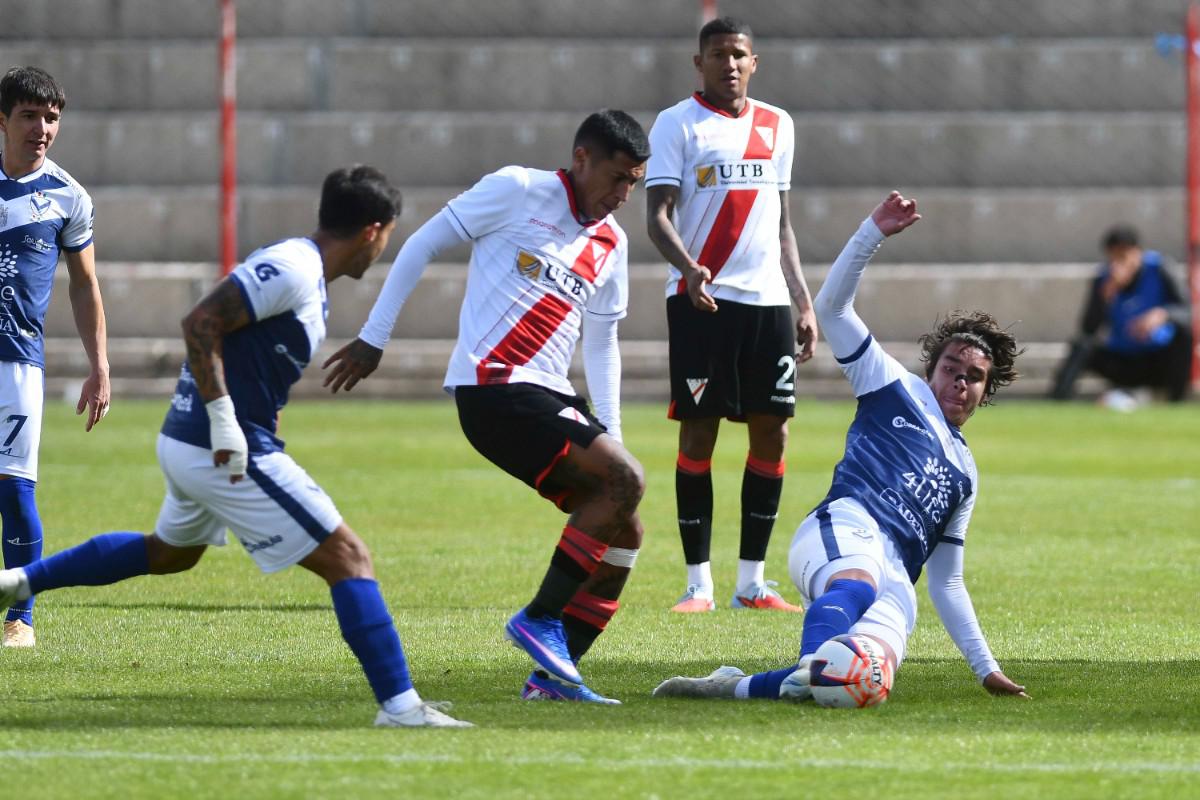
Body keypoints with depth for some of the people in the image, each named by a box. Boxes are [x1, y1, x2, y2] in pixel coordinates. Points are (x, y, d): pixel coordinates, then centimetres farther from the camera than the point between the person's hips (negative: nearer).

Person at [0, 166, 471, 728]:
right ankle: (399, 704, -12)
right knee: (348, 559, -8)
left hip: (185, 443, 10)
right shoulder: (293, 271, -17)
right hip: (228, 452, -10)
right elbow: (200, 324, -24)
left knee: (171, 551, 35)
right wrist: (224, 422, -25)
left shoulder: (294, 266, 13)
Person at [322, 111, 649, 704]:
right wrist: (373, 338, 1)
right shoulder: (516, 192, -3)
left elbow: (600, 342, 24)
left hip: (549, 396, 8)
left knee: (624, 532, 1)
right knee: (625, 480, -21)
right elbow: (422, 245, 1)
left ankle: (552, 675, 4)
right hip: (493, 388, -8)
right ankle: (540, 618, -14)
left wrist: (610, 431, 15)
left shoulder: (611, 243, 17)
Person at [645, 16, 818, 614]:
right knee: (698, 432, -4)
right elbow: (657, 216, -9)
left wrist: (803, 301, 16)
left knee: (772, 432, 2)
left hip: (767, 298, 5)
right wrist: (687, 267, -28)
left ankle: (752, 582, 9)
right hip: (702, 299, -5)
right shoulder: (678, 124, -1)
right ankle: (698, 582, 2)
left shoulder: (777, 126, 15)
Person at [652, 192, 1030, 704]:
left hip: (895, 582, 4)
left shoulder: (964, 474, 37)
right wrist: (874, 233, 3)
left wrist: (986, 667, 33)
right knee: (856, 585, -44)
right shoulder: (897, 388, 25)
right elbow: (832, 307, 15)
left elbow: (946, 583, 39)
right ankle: (814, 667, -72)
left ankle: (735, 688, -30)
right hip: (848, 529, -4)